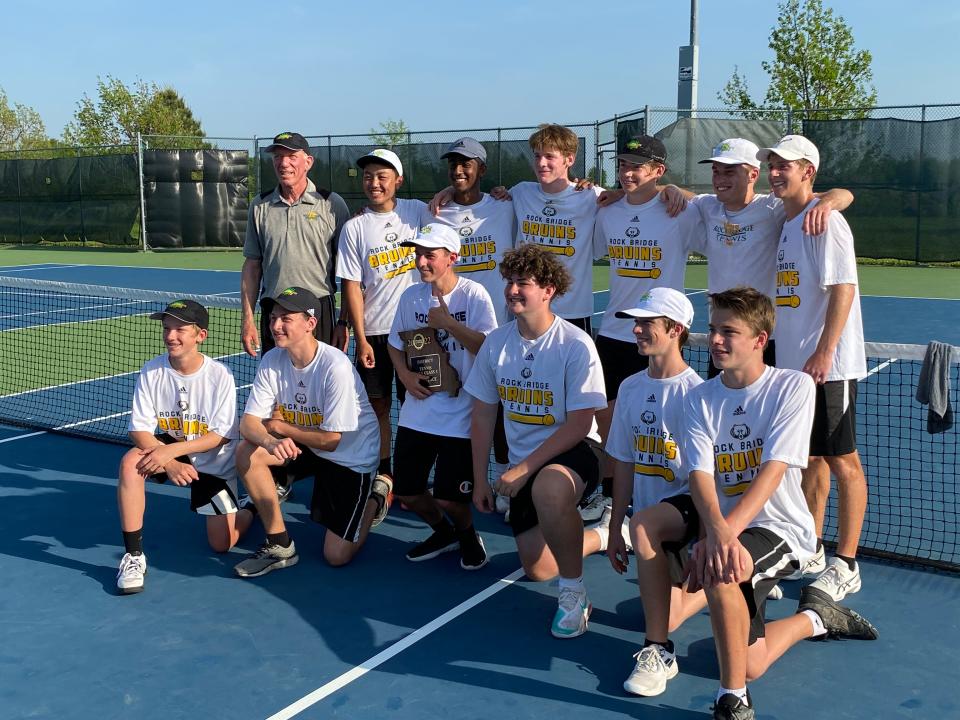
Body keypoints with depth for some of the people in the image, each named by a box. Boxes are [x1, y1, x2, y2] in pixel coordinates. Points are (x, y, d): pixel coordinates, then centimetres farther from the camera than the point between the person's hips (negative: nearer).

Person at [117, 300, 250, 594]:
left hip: (214, 463, -2)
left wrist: (172, 450, -31)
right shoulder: (152, 371, -12)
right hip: (168, 452, 3)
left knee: (222, 544, -6)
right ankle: (133, 556, -21)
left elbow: (220, 436, -19)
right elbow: (140, 430, -13)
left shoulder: (220, 375, -19)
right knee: (130, 462, -31)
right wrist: (170, 464, -30)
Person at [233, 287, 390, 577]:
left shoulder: (335, 367, -29)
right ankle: (280, 545, -7)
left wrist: (279, 426, -15)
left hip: (351, 456, -5)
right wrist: (271, 441, -37)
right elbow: (248, 422, -14)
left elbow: (330, 440, -25)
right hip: (305, 447, 6)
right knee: (246, 452, -21)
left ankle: (375, 497, 23)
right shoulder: (272, 361, -11)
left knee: (337, 556, -8)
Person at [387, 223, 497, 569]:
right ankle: (443, 532, 37)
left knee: (448, 498, -8)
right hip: (417, 413, 5)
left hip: (460, 414, -5)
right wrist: (405, 375, -2)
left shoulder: (474, 294, -10)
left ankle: (467, 534, 27)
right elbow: (395, 343, 16)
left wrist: (448, 323, -21)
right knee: (405, 491, 7)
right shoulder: (411, 296, 3)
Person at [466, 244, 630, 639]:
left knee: (547, 489, -41)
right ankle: (599, 536, 34)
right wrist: (480, 479, 6)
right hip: (523, 466, 6)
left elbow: (578, 425, -18)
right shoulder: (495, 343, -2)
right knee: (538, 569, 2)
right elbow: (483, 416, 7)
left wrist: (523, 468, -20)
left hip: (572, 453, -6)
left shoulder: (576, 345, -17)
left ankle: (573, 593, -19)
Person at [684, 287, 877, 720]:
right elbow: (700, 476, -12)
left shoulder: (793, 386, -8)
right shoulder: (699, 400, 1)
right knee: (749, 664, 0)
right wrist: (716, 530, -34)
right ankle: (814, 618, 32)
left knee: (719, 572, -36)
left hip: (782, 530, -4)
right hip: (723, 530, 4)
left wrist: (728, 532, -33)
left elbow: (773, 469, -20)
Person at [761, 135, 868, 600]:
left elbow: (844, 289, -18)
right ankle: (811, 549, 27)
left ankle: (845, 566, 6)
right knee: (810, 458, 16)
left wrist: (823, 354, -23)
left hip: (827, 366, -8)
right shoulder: (785, 223, 14)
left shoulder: (824, 220, -12)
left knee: (842, 461, -1)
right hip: (794, 364, 8)